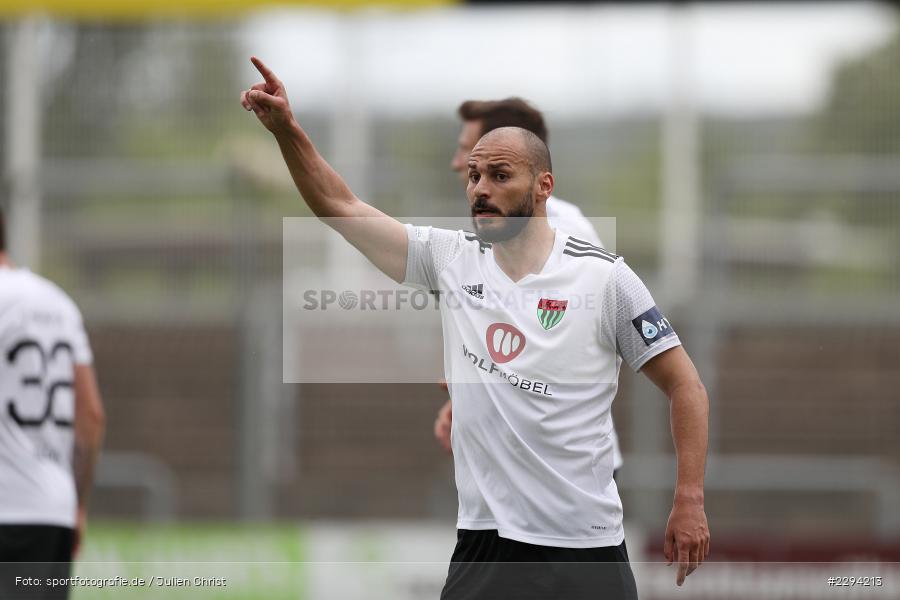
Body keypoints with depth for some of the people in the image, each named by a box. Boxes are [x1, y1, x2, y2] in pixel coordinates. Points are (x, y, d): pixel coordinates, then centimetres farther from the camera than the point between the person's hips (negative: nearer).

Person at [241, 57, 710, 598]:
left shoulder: (604, 275, -3)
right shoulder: (451, 259, 7)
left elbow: (686, 386, 0)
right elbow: (340, 206, 5)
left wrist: (690, 502, -7)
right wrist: (286, 129, -8)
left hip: (585, 550, -3)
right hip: (483, 542, 3)